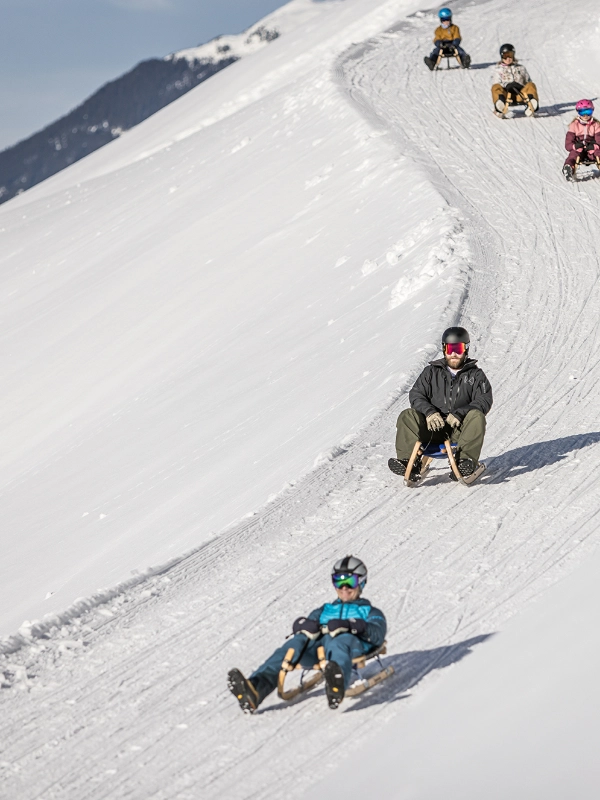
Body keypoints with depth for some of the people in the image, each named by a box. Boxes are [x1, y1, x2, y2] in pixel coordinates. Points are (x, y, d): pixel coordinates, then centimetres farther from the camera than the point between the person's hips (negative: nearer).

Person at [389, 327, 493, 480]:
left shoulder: (475, 375, 10)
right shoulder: (432, 372, 15)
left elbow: (484, 400, -4)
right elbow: (416, 394, 5)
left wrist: (459, 414, -21)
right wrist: (429, 411, -18)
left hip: (460, 430, -2)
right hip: (433, 427, 2)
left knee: (476, 417, -32)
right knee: (407, 416, -21)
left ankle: (466, 461, -43)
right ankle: (409, 460, -33)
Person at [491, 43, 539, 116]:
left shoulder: (520, 68, 29)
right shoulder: (498, 69, 23)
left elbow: (528, 81, 25)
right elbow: (496, 83, 7)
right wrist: (506, 85, -14)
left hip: (520, 94, 2)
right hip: (505, 93, -2)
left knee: (531, 85, -26)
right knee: (496, 87, -32)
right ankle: (500, 104, -64)